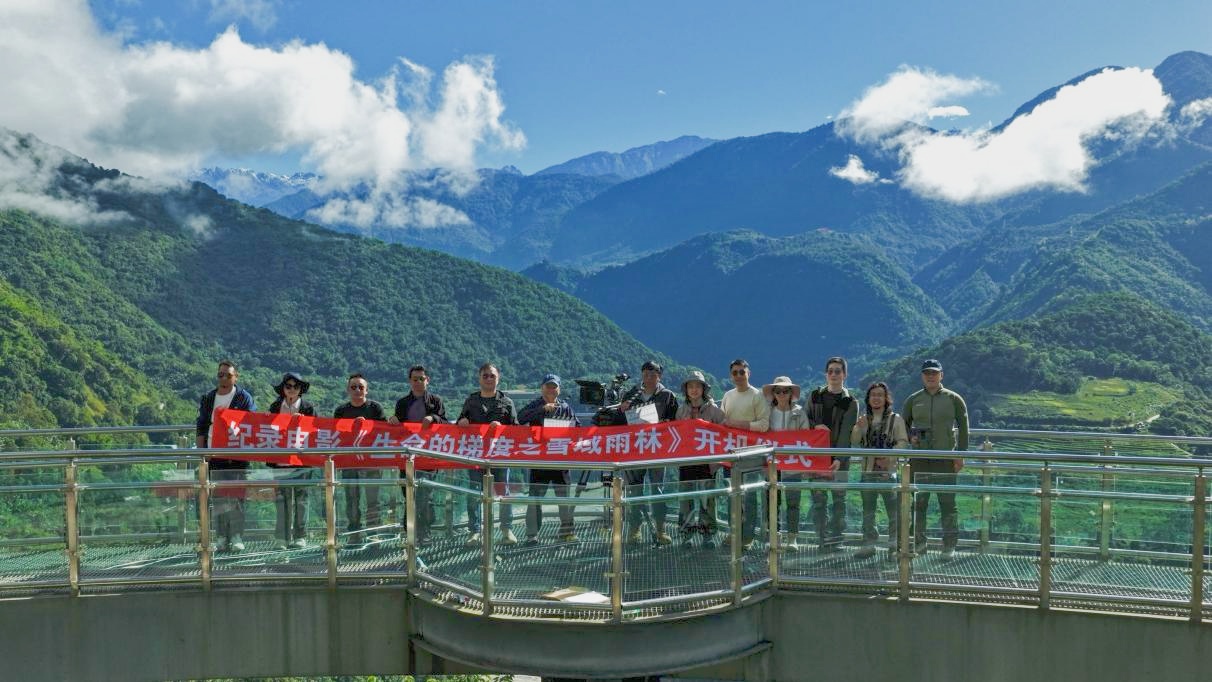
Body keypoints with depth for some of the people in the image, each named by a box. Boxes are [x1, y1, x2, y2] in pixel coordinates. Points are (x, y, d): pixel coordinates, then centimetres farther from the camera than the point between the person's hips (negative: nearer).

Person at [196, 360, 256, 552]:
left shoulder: (244, 398, 2)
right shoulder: (207, 399, 14)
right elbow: (201, 427, 14)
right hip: (214, 454, 3)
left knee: (236, 495, -4)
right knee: (218, 497, 4)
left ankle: (236, 537, 0)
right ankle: (223, 537, 9)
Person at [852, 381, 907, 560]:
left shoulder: (895, 419, 1)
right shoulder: (863, 420, 13)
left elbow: (903, 442, -6)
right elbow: (854, 443, 7)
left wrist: (889, 457, -21)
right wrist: (858, 428, -12)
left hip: (889, 470, -4)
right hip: (868, 471, 4)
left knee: (893, 509, -3)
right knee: (868, 510, 9)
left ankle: (895, 545, 6)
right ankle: (869, 545, 17)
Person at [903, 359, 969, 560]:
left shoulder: (954, 399, 3)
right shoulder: (913, 400, 8)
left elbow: (963, 427, 4)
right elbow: (903, 424, 18)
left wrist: (960, 454, -2)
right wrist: (910, 438, -2)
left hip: (945, 458, -2)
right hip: (919, 459, 2)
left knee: (948, 503, 0)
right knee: (918, 503, 6)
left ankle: (950, 546, 7)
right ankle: (918, 543, 16)